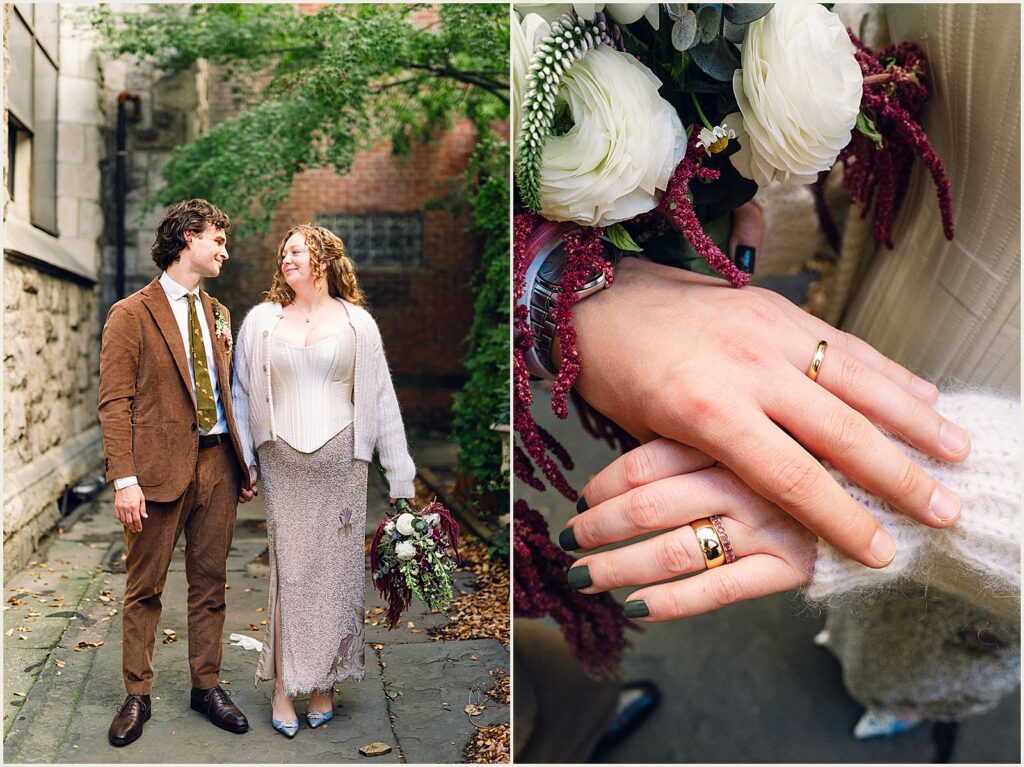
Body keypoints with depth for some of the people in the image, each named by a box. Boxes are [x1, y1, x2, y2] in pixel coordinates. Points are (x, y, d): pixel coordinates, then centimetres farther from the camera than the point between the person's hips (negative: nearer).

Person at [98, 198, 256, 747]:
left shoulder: (218, 315, 14)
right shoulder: (131, 314, -4)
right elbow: (115, 402, -9)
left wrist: (243, 462, 11)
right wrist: (124, 478, -16)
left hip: (217, 464, 5)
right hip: (160, 466, -5)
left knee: (210, 583, 12)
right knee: (145, 587, 7)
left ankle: (207, 686, 25)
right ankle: (137, 696, 22)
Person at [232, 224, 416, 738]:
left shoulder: (357, 323, 4)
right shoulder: (262, 319, 8)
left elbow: (380, 397, 5)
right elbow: (243, 391, 12)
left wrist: (399, 472, 3)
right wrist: (245, 460, 6)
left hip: (341, 462, 0)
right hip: (283, 463, 1)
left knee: (335, 569, 5)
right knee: (288, 570, 1)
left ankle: (323, 683, 19)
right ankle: (284, 686, 14)